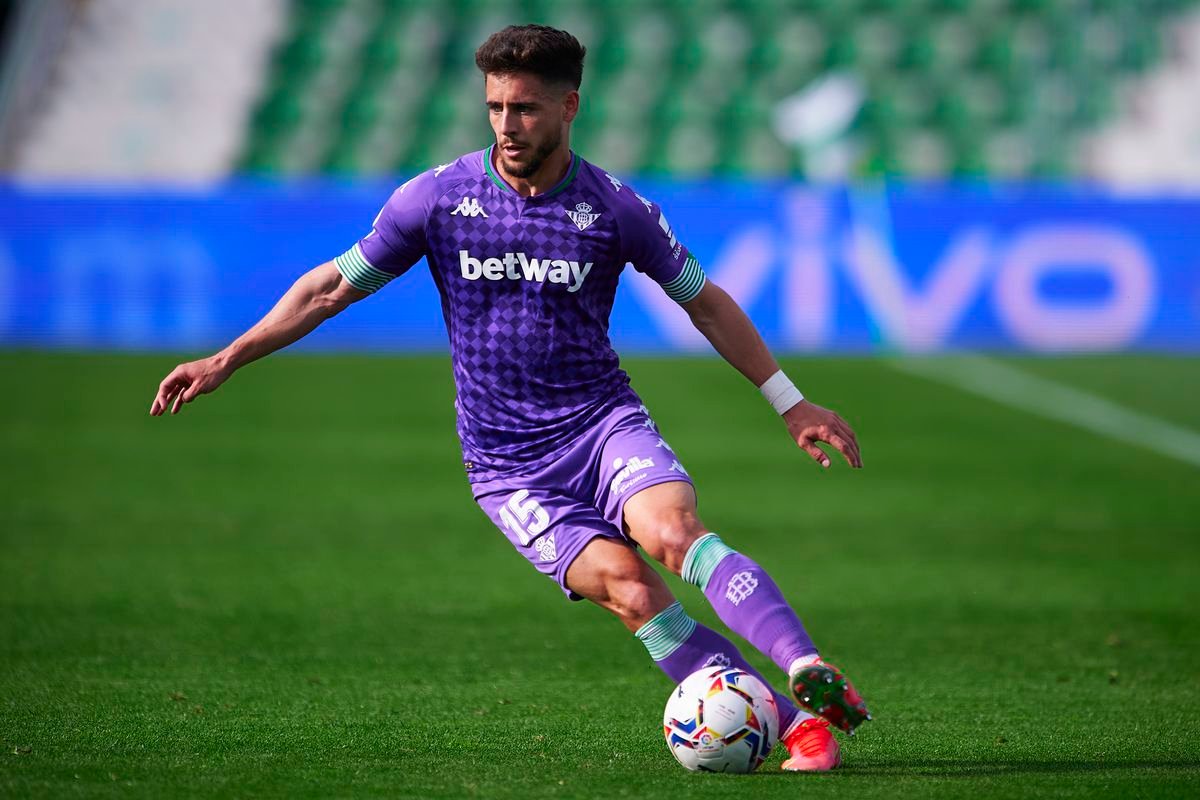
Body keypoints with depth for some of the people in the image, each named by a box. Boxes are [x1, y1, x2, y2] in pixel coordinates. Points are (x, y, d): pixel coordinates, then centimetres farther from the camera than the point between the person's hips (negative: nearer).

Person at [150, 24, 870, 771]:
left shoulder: (615, 207, -2)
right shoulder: (437, 197, -2)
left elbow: (704, 302, 12)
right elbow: (333, 287, 8)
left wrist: (791, 404, 13)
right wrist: (224, 361, 5)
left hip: (606, 424, 1)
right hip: (509, 470, -1)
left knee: (675, 529, -33)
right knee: (629, 588, -25)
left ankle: (814, 676, -42)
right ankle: (798, 726, -27)